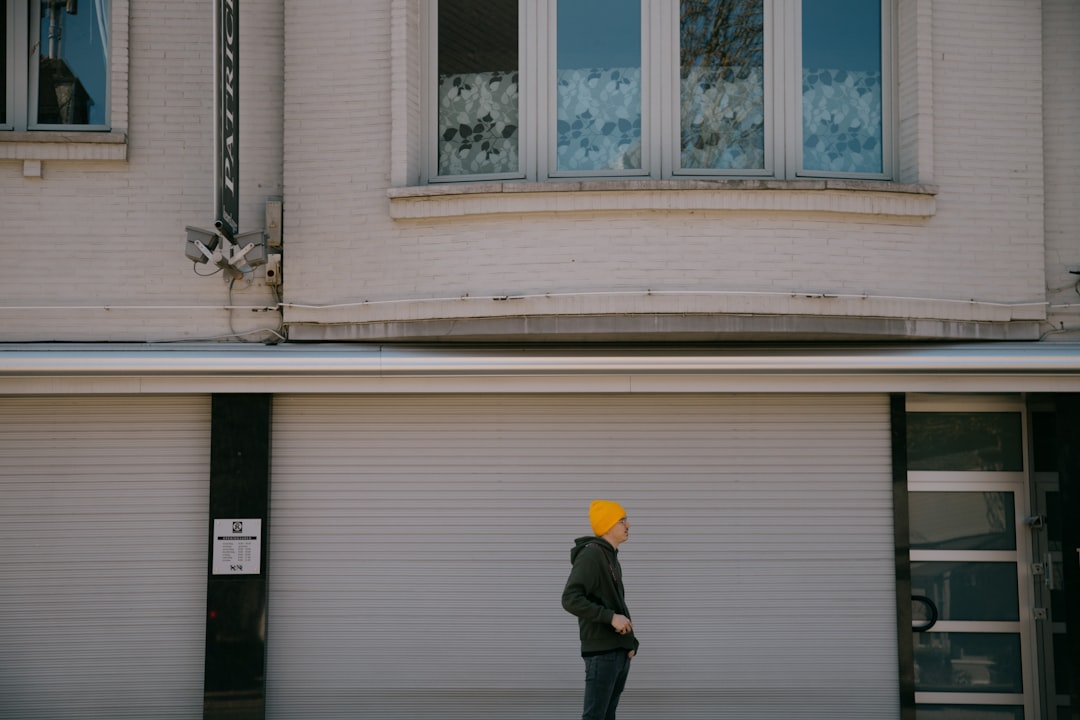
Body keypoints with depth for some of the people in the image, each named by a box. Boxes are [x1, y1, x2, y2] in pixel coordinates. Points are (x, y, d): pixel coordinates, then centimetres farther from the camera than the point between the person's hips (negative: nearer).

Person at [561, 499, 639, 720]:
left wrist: (630, 642, 10)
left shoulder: (612, 557, 17)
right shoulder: (590, 554, -12)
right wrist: (610, 617, -24)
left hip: (620, 651, 9)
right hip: (601, 651, -9)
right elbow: (570, 599, -22)